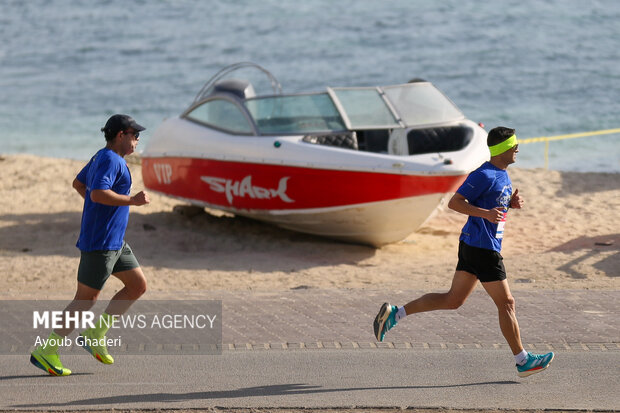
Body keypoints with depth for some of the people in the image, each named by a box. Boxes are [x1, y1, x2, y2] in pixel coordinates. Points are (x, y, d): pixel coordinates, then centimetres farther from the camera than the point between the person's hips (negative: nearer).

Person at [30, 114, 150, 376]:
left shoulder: (102, 158, 14)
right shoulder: (110, 160, -17)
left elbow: (78, 183, 28)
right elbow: (98, 193, -31)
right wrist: (133, 201, -24)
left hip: (115, 242, 10)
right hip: (100, 243, -10)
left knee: (138, 285, 11)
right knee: (86, 299, -5)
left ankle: (96, 334, 13)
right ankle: (46, 352, 0)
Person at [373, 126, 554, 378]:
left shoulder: (503, 174, 13)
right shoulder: (484, 175, -17)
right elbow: (454, 202, -18)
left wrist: (511, 203, 6)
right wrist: (486, 213, -28)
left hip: (472, 246, 10)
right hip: (482, 248, -10)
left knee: (453, 300, 12)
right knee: (506, 303, -1)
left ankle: (395, 313, 13)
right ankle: (523, 361, 8)